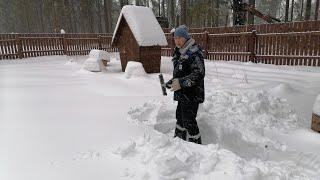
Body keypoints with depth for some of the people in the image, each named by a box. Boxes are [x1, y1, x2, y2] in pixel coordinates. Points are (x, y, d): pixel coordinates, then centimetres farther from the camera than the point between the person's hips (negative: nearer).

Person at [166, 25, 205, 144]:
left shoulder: (194, 52, -16)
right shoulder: (178, 52, 13)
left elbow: (199, 74, -23)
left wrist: (181, 83, -29)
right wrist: (172, 82, 11)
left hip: (192, 93, -9)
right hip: (182, 94, 9)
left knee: (189, 121, -5)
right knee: (180, 116, 20)